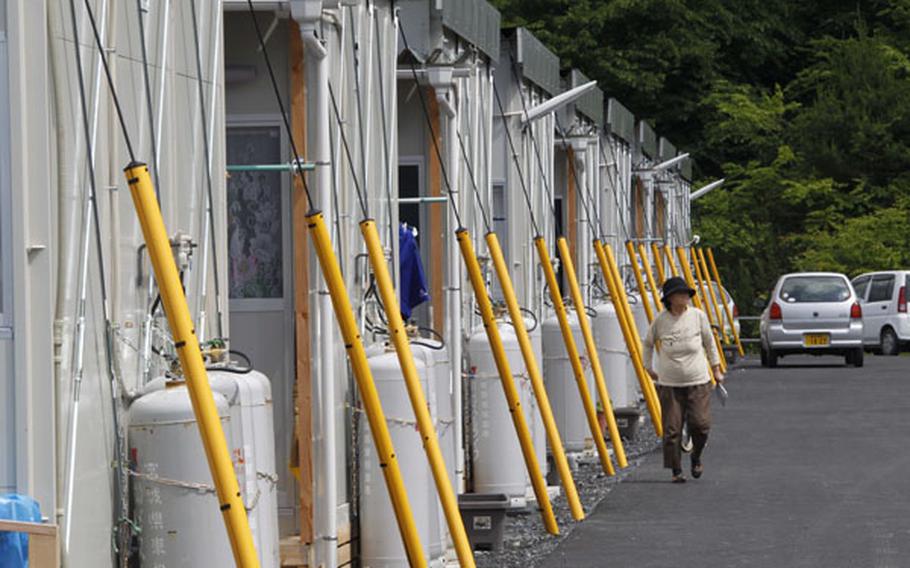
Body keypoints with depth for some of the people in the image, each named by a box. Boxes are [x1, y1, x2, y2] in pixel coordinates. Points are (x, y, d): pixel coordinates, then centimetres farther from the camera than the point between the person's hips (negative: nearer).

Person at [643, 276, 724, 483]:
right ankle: (676, 471, 9)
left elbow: (709, 343, 10)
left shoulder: (698, 316, -3)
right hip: (669, 384, -1)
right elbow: (648, 343, 13)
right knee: (672, 429, -3)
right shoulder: (660, 320, -5)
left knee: (700, 424, -7)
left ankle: (696, 457, 21)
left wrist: (716, 369, 14)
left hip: (698, 382, 1)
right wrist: (648, 368, 13)